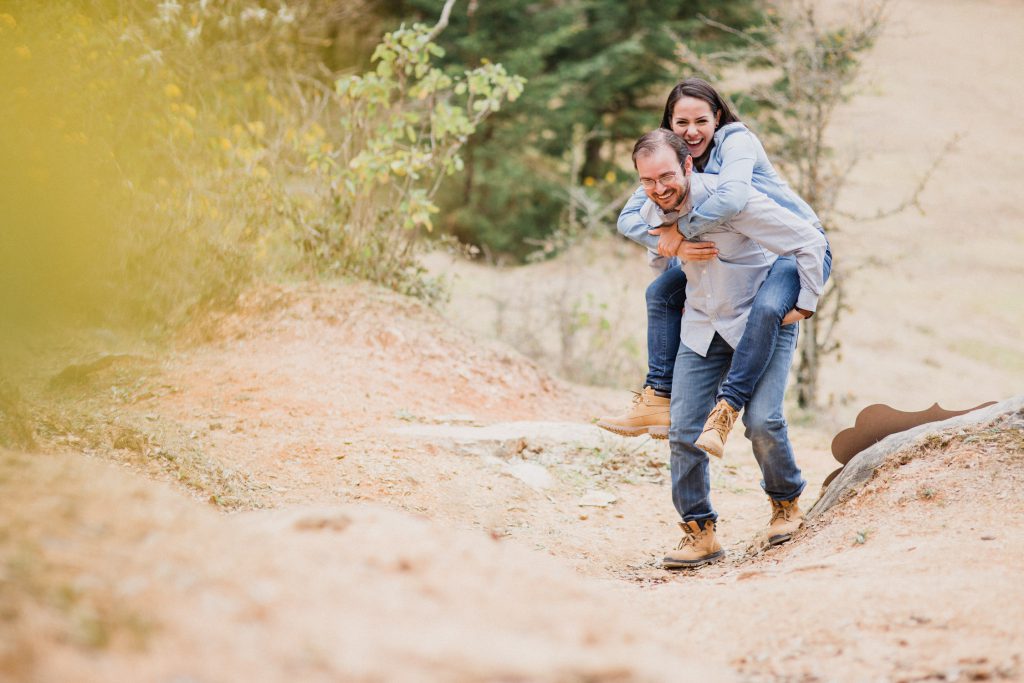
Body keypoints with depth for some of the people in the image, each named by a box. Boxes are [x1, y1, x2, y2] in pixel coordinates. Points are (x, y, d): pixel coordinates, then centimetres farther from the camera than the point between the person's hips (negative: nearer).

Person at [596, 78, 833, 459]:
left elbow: (731, 198, -42)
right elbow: (628, 218, -11)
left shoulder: (735, 141, -21)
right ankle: (658, 401, 5)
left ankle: (724, 413, -33)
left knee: (766, 308, -38)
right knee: (661, 292, 5)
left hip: (799, 248, -8)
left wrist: (681, 231, -30)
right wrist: (675, 246, -29)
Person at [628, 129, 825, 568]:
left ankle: (787, 503, 9)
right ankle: (699, 533, 6)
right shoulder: (652, 212, -5)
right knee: (684, 431, -6)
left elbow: (811, 242, -20)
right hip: (702, 328, 5)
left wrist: (802, 303, -13)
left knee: (761, 420, -19)